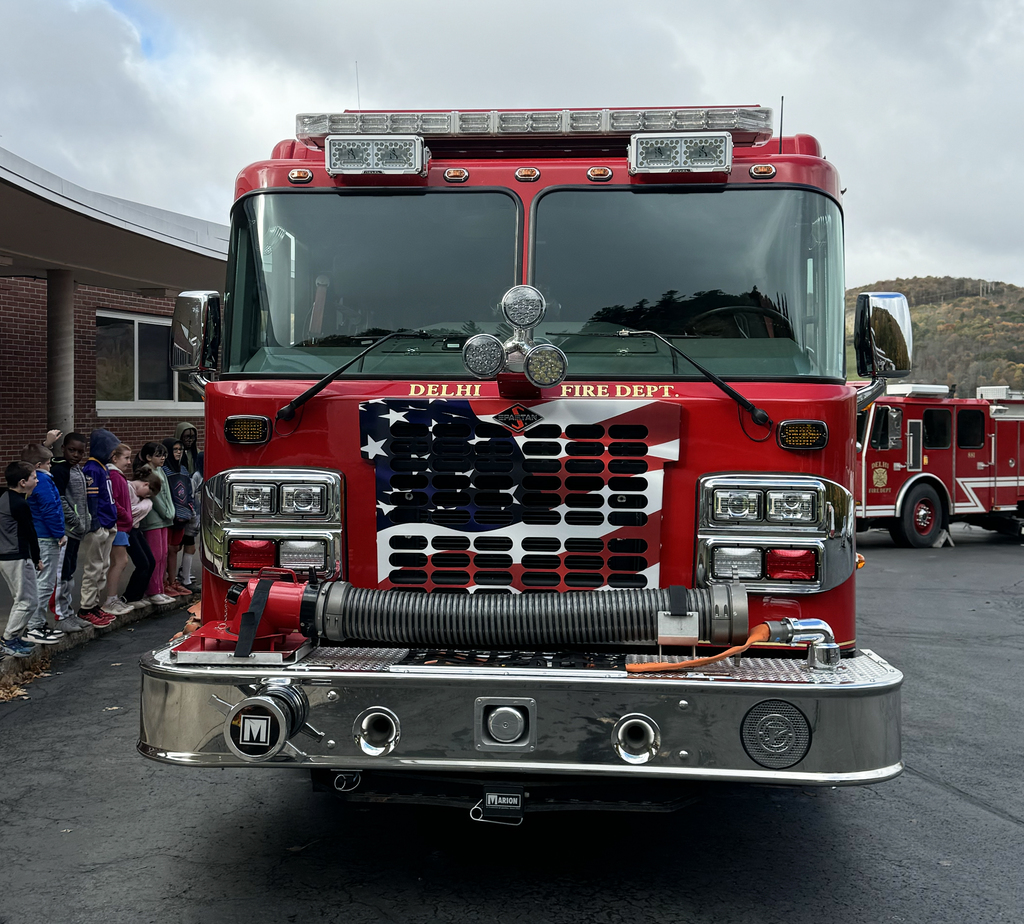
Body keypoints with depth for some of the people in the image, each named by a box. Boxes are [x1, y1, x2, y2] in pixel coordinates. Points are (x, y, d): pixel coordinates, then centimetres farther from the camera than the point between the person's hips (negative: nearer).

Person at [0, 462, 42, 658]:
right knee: (27, 601, -4)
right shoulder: (20, 504, -17)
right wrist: (37, 559, -1)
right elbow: (30, 533, -12)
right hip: (18, 558, -10)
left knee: (20, 600, 19)